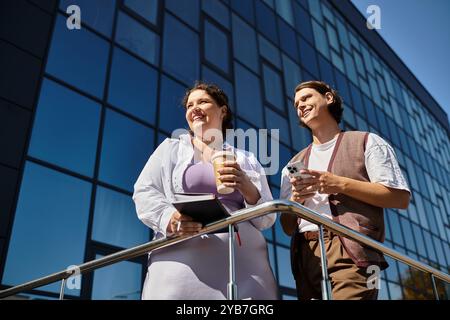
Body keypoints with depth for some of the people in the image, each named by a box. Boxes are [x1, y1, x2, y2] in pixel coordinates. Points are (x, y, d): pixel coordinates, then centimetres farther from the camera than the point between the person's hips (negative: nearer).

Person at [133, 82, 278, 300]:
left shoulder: (247, 161, 18)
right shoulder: (171, 148, 16)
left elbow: (267, 220, 14)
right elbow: (143, 192, 6)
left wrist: (247, 188, -5)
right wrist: (169, 219, -13)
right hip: (183, 260, -1)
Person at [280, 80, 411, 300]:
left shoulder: (366, 142, 10)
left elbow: (401, 198, -1)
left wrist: (340, 184, -9)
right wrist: (295, 199, -3)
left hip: (349, 251, -4)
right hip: (305, 257, 5)